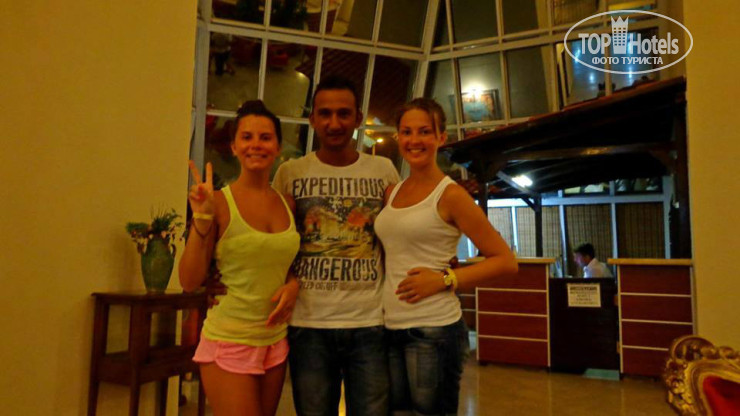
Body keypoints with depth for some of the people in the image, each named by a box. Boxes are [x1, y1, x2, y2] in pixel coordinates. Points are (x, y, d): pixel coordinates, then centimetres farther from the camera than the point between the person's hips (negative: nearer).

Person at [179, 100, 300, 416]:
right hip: (229, 342, -5)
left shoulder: (287, 204, 3)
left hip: (275, 340, 5)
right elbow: (189, 282, -11)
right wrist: (201, 219, -22)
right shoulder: (220, 203, -10)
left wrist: (293, 284, -4)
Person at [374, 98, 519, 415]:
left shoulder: (450, 194, -8)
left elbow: (506, 261, -8)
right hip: (390, 328, 6)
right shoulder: (391, 192, 9)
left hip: (434, 330, -6)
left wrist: (444, 280, -17)